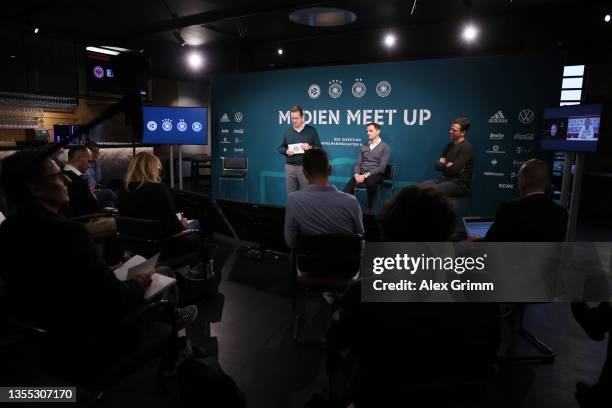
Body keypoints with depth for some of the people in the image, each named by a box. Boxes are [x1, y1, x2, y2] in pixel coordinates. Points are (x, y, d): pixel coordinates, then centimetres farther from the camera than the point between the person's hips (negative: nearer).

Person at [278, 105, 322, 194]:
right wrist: (286, 151, -7)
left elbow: (319, 148, 3)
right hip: (290, 166, 3)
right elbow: (280, 148, 15)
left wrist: (310, 147, -17)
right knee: (291, 194, 6)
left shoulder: (311, 130, 2)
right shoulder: (287, 131, 11)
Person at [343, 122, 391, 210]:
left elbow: (381, 167, -8)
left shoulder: (385, 147, 3)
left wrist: (366, 175, -18)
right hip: (361, 174, 4)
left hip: (375, 175, -4)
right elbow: (358, 163, 13)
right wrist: (357, 175, -9)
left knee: (370, 182, -40)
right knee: (347, 189, -26)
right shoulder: (364, 146, 20)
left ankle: (368, 209, -28)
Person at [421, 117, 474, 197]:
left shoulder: (466, 147, -11)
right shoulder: (450, 145, 14)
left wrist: (443, 165, -2)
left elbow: (454, 169, -20)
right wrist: (447, 165, -8)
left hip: (460, 184, -8)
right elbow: (437, 165, 9)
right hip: (445, 179, 8)